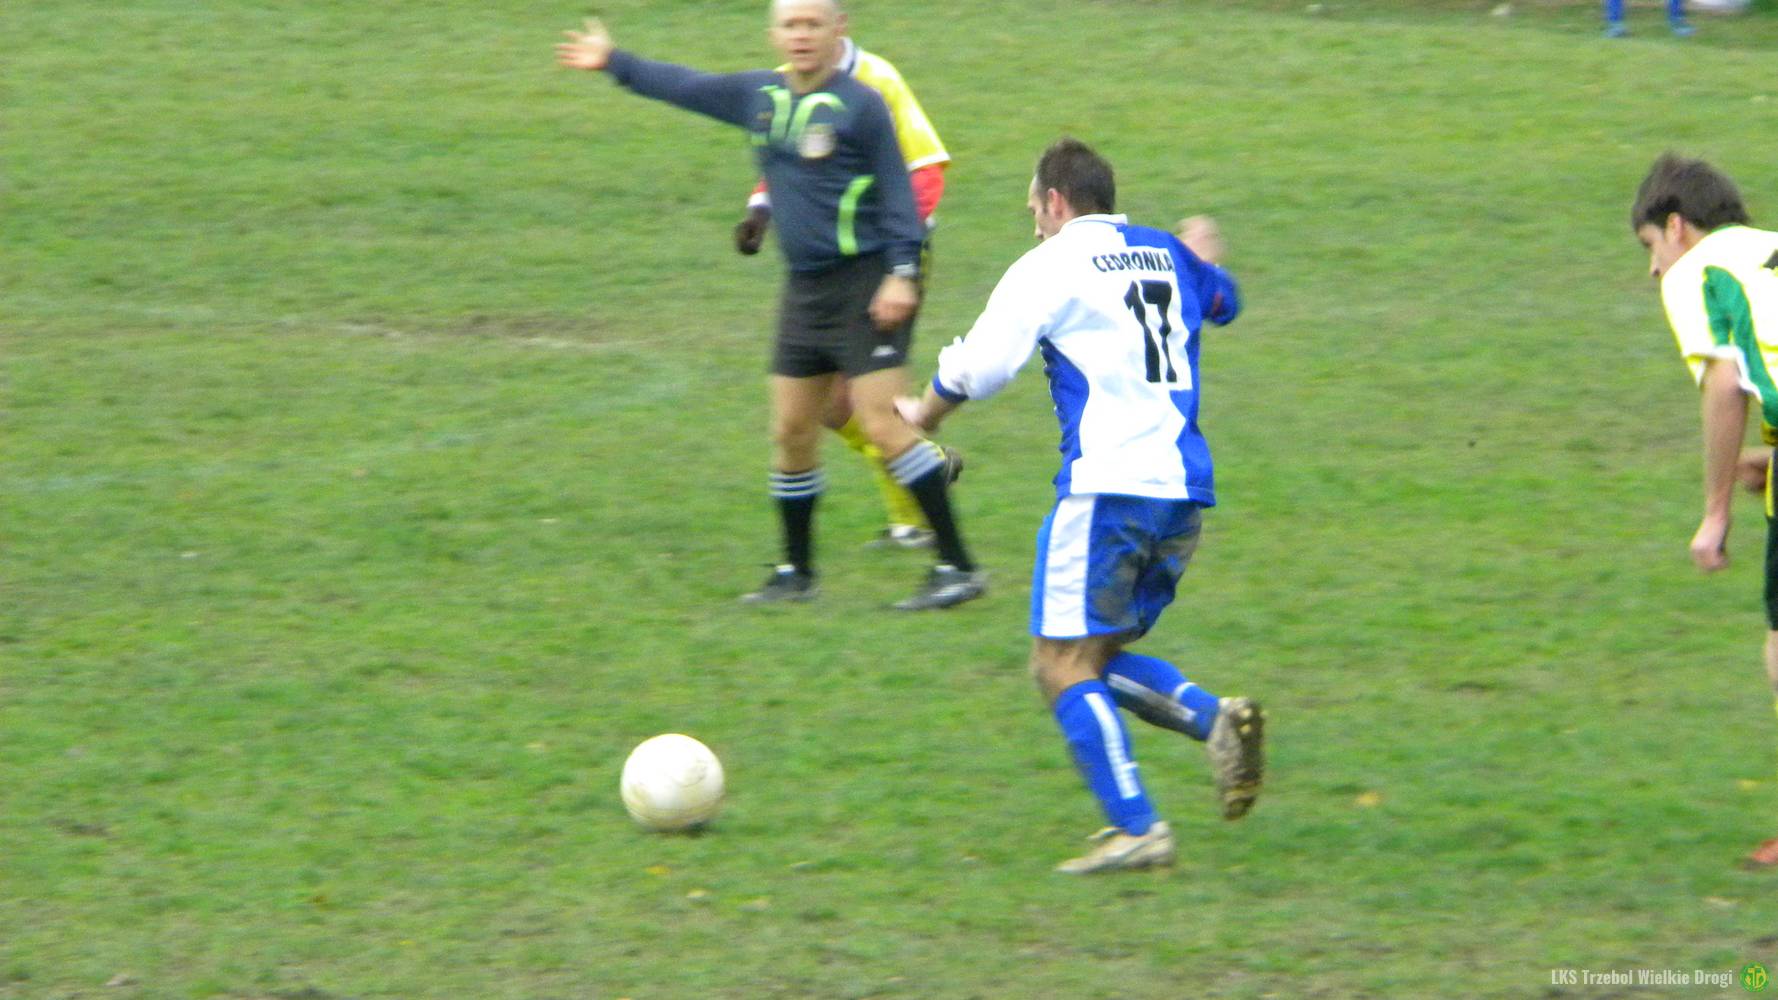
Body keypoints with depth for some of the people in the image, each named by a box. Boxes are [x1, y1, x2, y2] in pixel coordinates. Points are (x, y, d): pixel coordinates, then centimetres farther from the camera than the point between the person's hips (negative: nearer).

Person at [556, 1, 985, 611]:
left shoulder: (859, 105, -9)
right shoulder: (760, 96, 10)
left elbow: (897, 191, -8)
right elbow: (687, 87, 25)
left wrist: (902, 273, -16)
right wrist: (614, 63, 33)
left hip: (865, 285, -7)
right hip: (804, 288, 7)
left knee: (882, 425, -15)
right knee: (791, 433, 10)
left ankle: (957, 567, -13)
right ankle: (796, 573, 24)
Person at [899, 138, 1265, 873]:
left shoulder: (1051, 266, -3)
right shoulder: (1167, 255, 17)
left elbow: (976, 369, -5)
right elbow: (1222, 302, 39)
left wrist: (922, 415, 14)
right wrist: (1203, 258, 61)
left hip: (1106, 489, -7)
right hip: (1186, 491, 7)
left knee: (1065, 668, -2)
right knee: (1095, 660, 17)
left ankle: (1136, 829, -12)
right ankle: (1213, 717, -7)